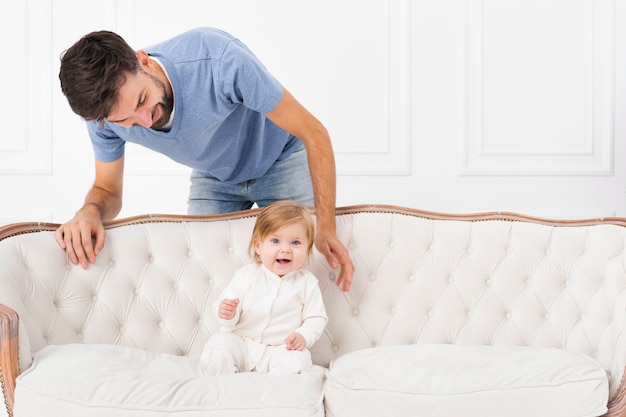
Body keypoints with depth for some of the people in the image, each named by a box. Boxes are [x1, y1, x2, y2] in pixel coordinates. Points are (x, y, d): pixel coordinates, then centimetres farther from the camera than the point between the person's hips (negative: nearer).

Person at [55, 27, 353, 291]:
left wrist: (327, 228, -39)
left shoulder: (218, 60, -41)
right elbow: (107, 191, -10)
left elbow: (314, 133, -33)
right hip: (214, 180, 3)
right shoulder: (106, 111, -27)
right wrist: (90, 212, -35)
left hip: (280, 162, -3)